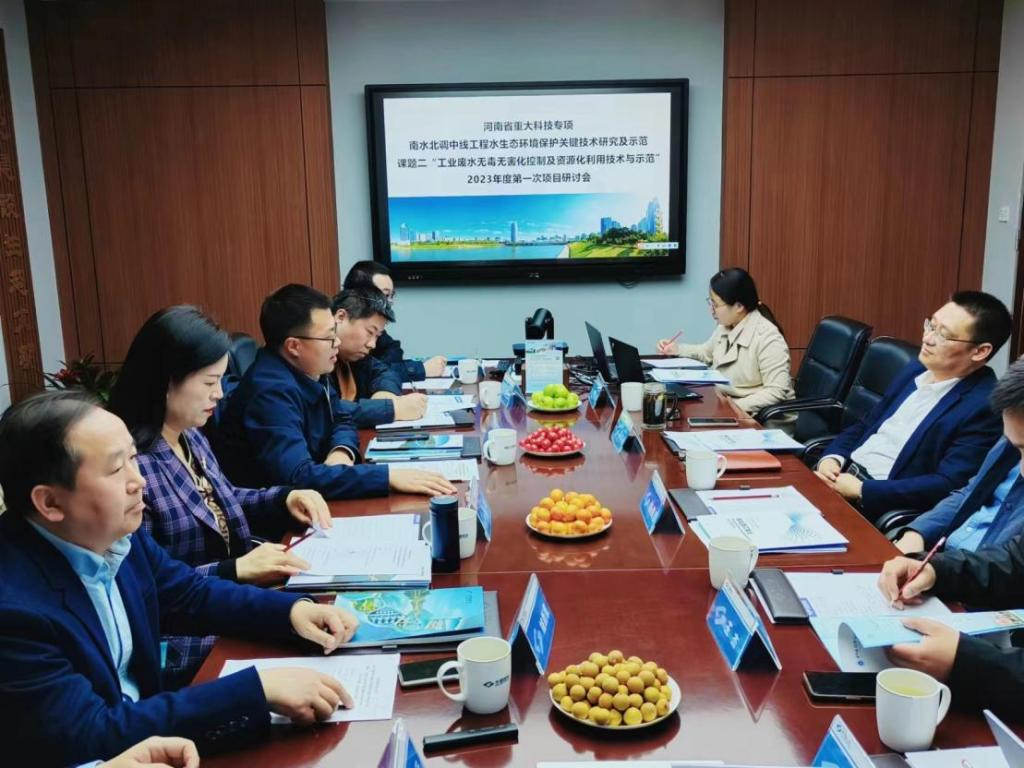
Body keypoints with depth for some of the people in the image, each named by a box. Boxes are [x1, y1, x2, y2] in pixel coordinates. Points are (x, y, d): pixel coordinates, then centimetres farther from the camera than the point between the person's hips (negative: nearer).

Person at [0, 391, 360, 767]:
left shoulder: (114, 533, -8)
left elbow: (192, 596, 6)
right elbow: (92, 737, -26)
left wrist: (292, 609, -11)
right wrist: (258, 687, -30)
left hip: (141, 723, 6)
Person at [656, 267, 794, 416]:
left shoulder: (767, 338, -20)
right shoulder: (725, 327, 7)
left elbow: (777, 392, -24)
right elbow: (708, 352, 29)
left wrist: (736, 406, -28)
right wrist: (676, 349, 15)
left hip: (754, 415, -8)